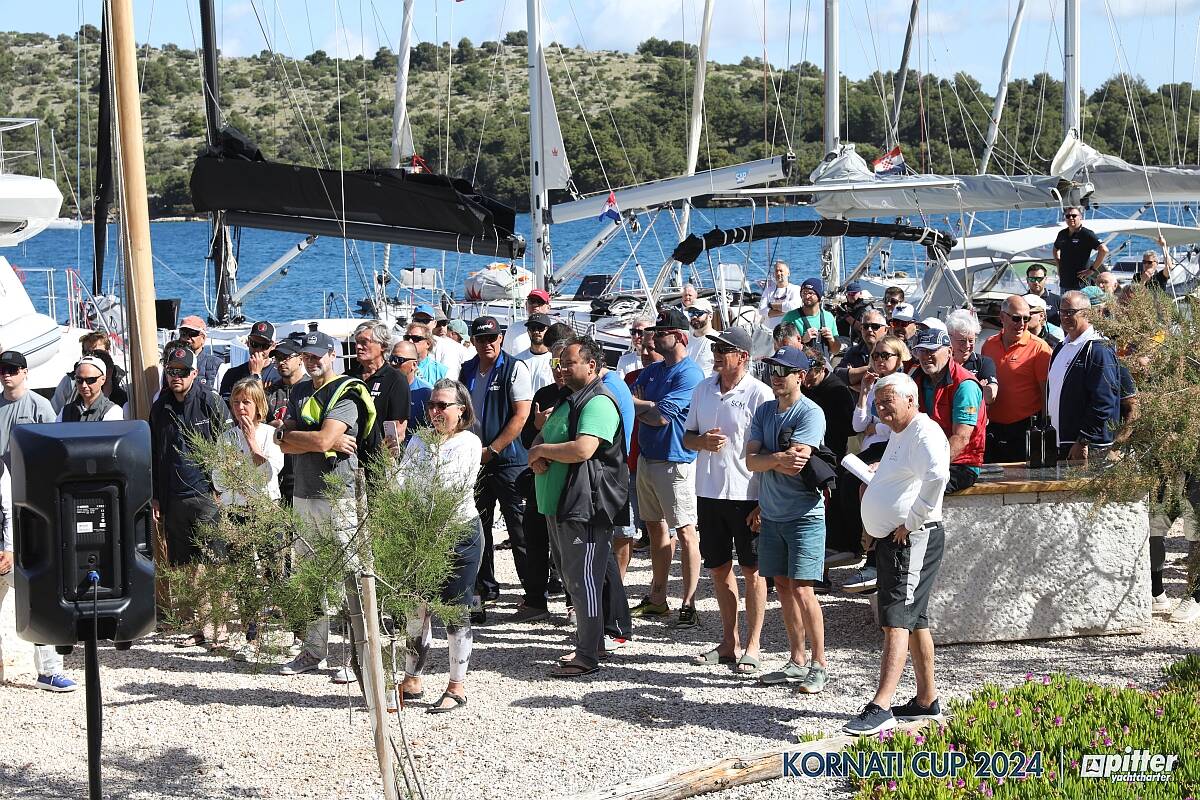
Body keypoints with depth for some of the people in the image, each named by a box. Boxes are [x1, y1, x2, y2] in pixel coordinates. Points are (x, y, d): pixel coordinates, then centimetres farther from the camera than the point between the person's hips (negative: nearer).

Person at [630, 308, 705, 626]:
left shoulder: (689, 374, -13)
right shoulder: (652, 371, 14)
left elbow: (661, 417, -19)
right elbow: (632, 404, 6)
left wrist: (637, 404, -5)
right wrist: (650, 406, -13)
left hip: (674, 462, -9)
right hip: (646, 458, 9)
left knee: (684, 532, -6)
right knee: (656, 527, 15)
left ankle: (689, 605, -4)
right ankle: (657, 598, 24)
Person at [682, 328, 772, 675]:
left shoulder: (759, 394, -10)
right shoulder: (703, 389, 9)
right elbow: (687, 437, 16)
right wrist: (703, 441, -9)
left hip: (746, 494, -6)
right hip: (709, 491, 6)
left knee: (752, 571, 3)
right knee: (719, 568, 13)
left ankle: (752, 646, 11)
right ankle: (729, 642, 25)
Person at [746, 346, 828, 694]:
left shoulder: (811, 414, -11)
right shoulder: (764, 411, 11)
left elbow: (795, 462, -22)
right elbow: (751, 461, 0)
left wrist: (766, 459, -8)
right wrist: (780, 458, -17)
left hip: (804, 514, -7)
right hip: (771, 514, 7)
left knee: (802, 590, -9)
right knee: (783, 586, 11)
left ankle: (819, 665, 0)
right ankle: (797, 661, 21)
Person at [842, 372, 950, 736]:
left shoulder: (925, 433, -13)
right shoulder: (898, 434, 19)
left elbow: (937, 477, -31)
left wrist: (911, 523, -24)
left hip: (913, 539, -11)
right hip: (892, 540, 11)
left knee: (896, 620, -16)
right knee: (914, 620, 16)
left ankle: (880, 707, -23)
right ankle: (926, 700, 25)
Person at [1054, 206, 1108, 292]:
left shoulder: (1086, 234, -9)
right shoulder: (1062, 234, 12)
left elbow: (1104, 250, -20)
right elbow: (1056, 249, 33)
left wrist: (1092, 269, -17)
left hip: (1080, 284, -7)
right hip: (1063, 283, 7)